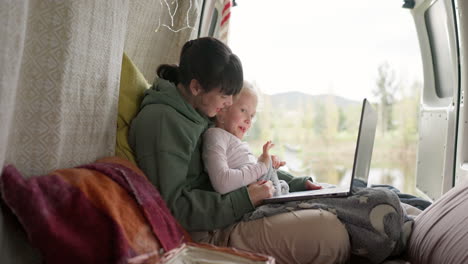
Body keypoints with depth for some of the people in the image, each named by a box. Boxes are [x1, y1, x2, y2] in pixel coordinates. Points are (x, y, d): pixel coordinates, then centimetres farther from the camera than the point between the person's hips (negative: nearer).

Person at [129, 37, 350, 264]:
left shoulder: (199, 117, 15)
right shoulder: (162, 119, -14)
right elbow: (172, 206, -20)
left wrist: (299, 184, 13)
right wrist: (245, 199, -18)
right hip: (206, 235, -9)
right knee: (330, 232, -21)